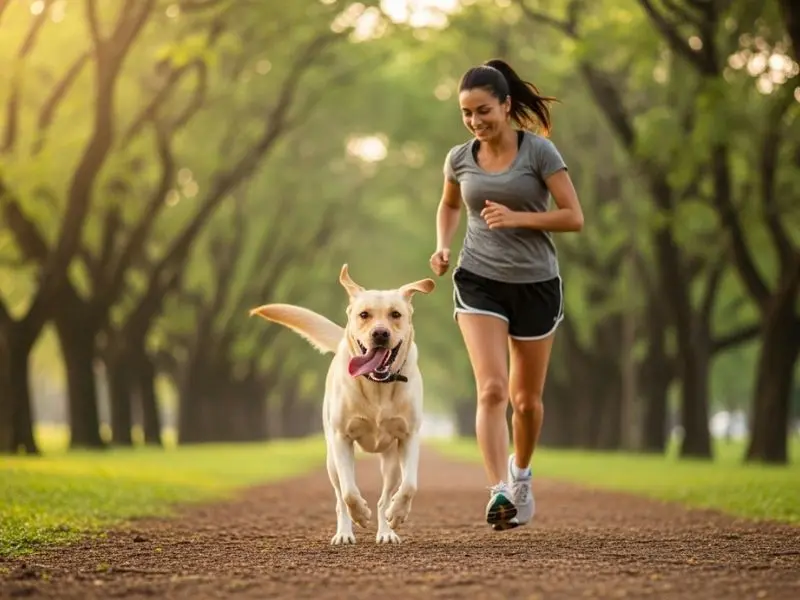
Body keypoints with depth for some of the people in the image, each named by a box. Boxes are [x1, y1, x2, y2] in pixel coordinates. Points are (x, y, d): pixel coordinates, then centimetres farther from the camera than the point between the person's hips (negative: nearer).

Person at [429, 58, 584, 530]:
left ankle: (521, 473, 38)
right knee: (492, 389, -19)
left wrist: (517, 217, -22)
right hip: (479, 281, 1)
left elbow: (574, 217, -11)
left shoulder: (539, 151, -9)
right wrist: (443, 245, 4)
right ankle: (499, 491, -25)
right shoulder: (460, 159, 1)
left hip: (536, 283, -1)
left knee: (526, 399, 11)